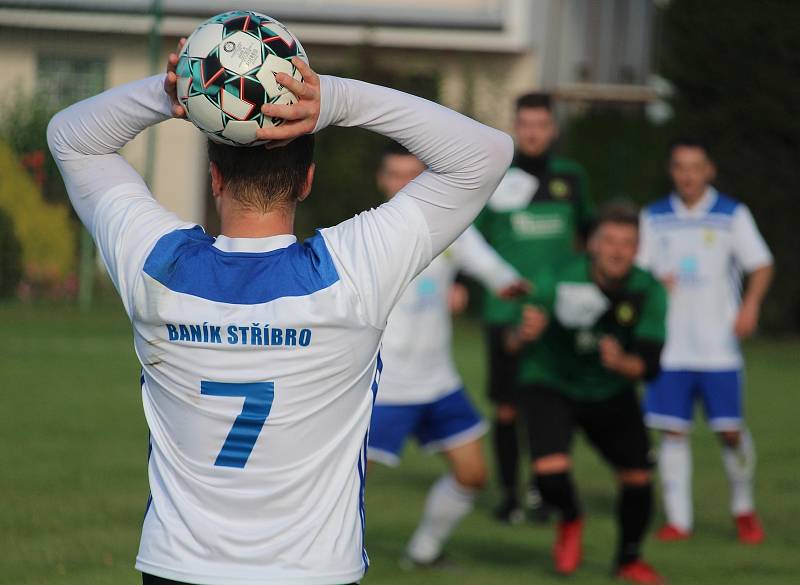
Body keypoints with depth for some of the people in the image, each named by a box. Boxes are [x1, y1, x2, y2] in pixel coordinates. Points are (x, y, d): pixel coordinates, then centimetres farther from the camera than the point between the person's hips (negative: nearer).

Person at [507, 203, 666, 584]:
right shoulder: (558, 281, -26)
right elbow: (513, 343, -25)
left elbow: (649, 366, -19)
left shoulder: (649, 291, -18)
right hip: (550, 385, -3)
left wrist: (623, 364, -41)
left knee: (638, 477, 1)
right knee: (551, 473, -24)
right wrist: (524, 334, -49)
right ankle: (570, 521, 15)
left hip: (611, 392, 3)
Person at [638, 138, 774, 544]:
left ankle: (743, 509, 17)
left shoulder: (732, 215, 3)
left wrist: (750, 304, -16)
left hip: (718, 345, -2)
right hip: (669, 346, 2)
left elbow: (761, 266, 2)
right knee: (672, 430, -3)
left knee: (731, 430, -4)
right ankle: (678, 518, 4)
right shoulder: (654, 218, 9)